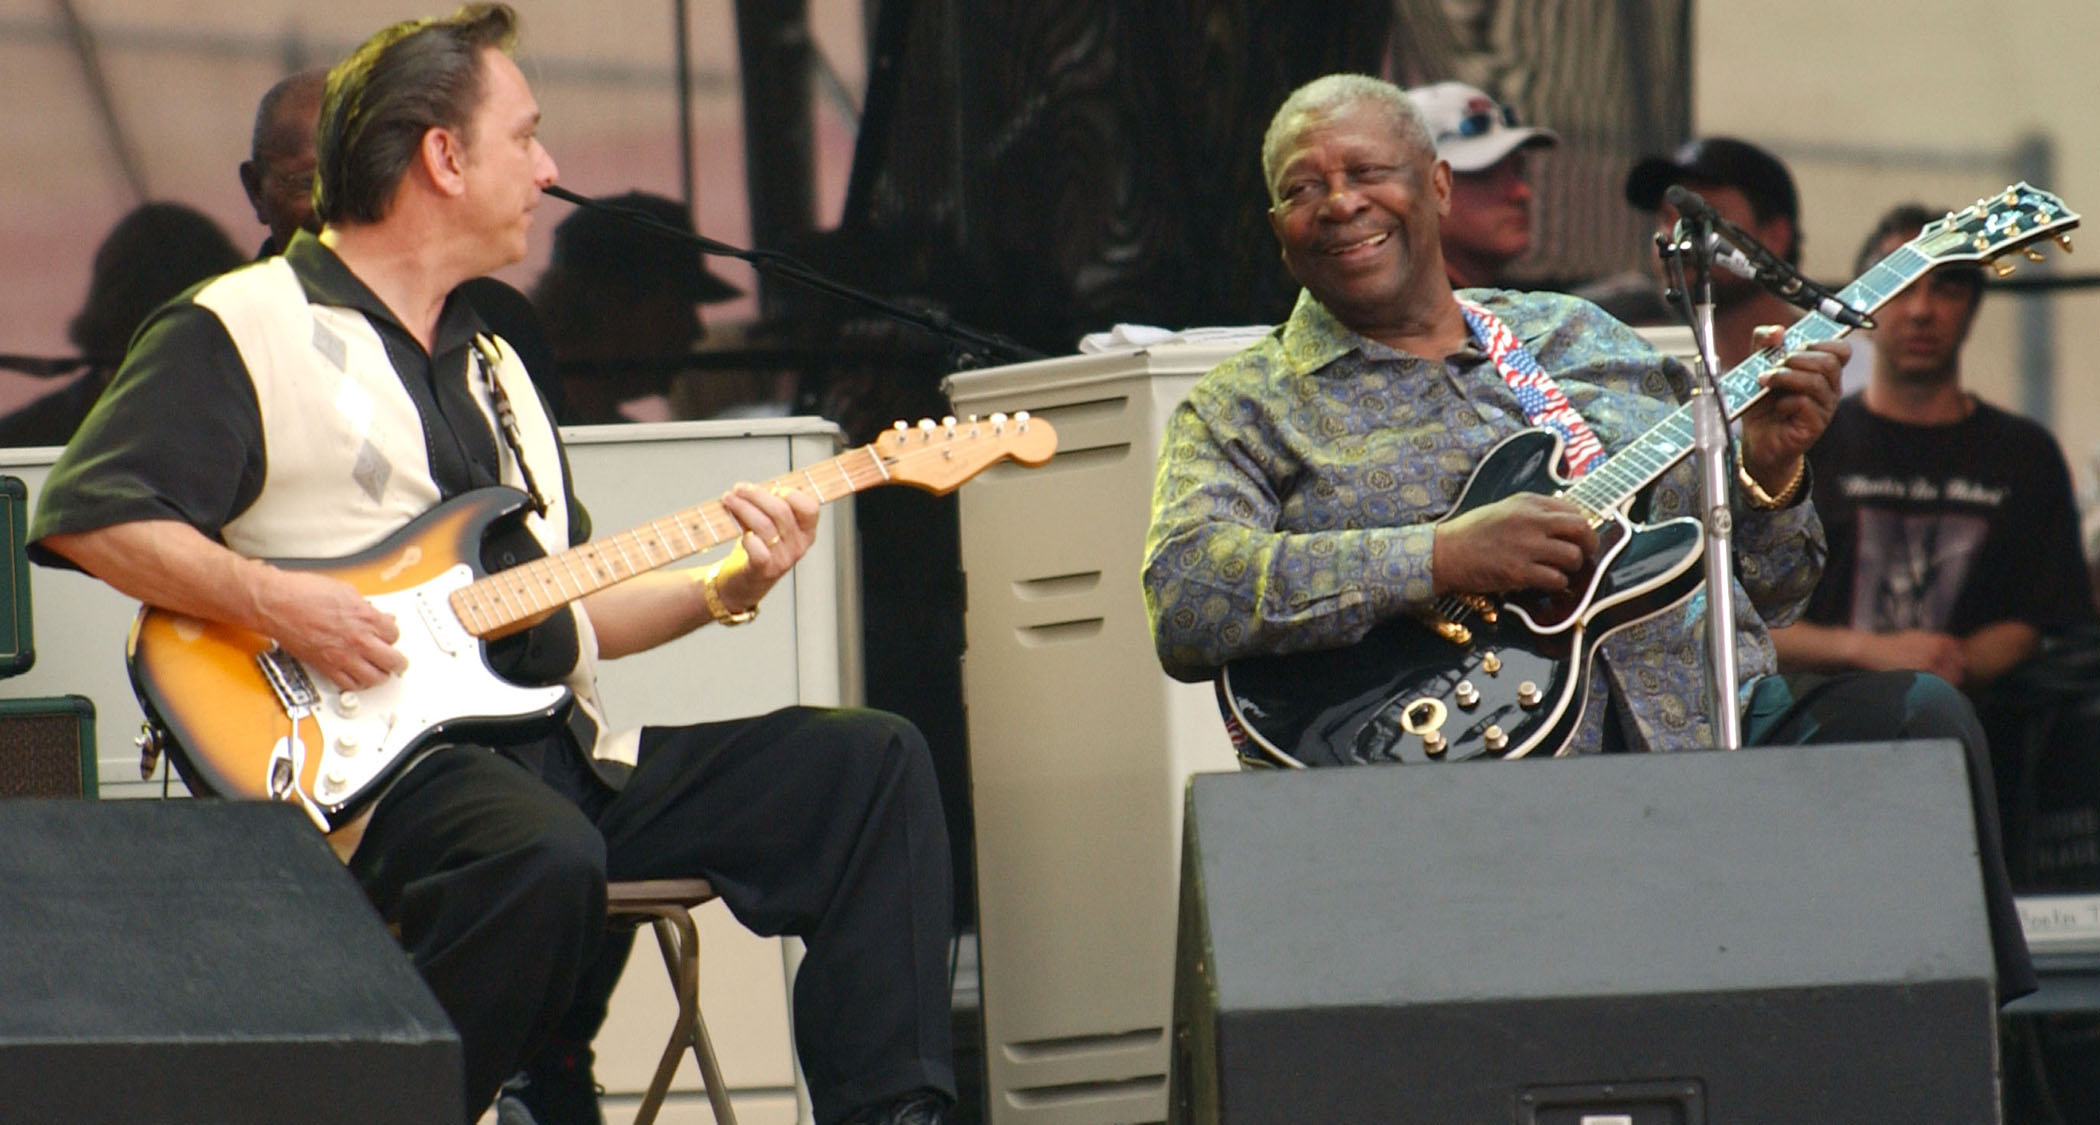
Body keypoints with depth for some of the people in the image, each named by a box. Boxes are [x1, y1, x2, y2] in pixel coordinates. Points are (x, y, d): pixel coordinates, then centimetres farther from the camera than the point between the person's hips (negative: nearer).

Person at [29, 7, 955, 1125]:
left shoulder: (491, 366, 27)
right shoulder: (237, 336, 0)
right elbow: (85, 512, -10)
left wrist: (721, 590, 11)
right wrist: (270, 601, -20)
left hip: (555, 748, 8)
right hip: (385, 769, -8)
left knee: (871, 764, -4)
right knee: (545, 858, -40)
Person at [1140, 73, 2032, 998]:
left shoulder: (1584, 336, 24)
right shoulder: (1244, 407, 11)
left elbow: (1763, 593, 25)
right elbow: (1182, 601, -11)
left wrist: (1769, 472, 2)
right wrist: (1441, 559, -19)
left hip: (1715, 730, 5)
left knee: (1920, 716, -25)